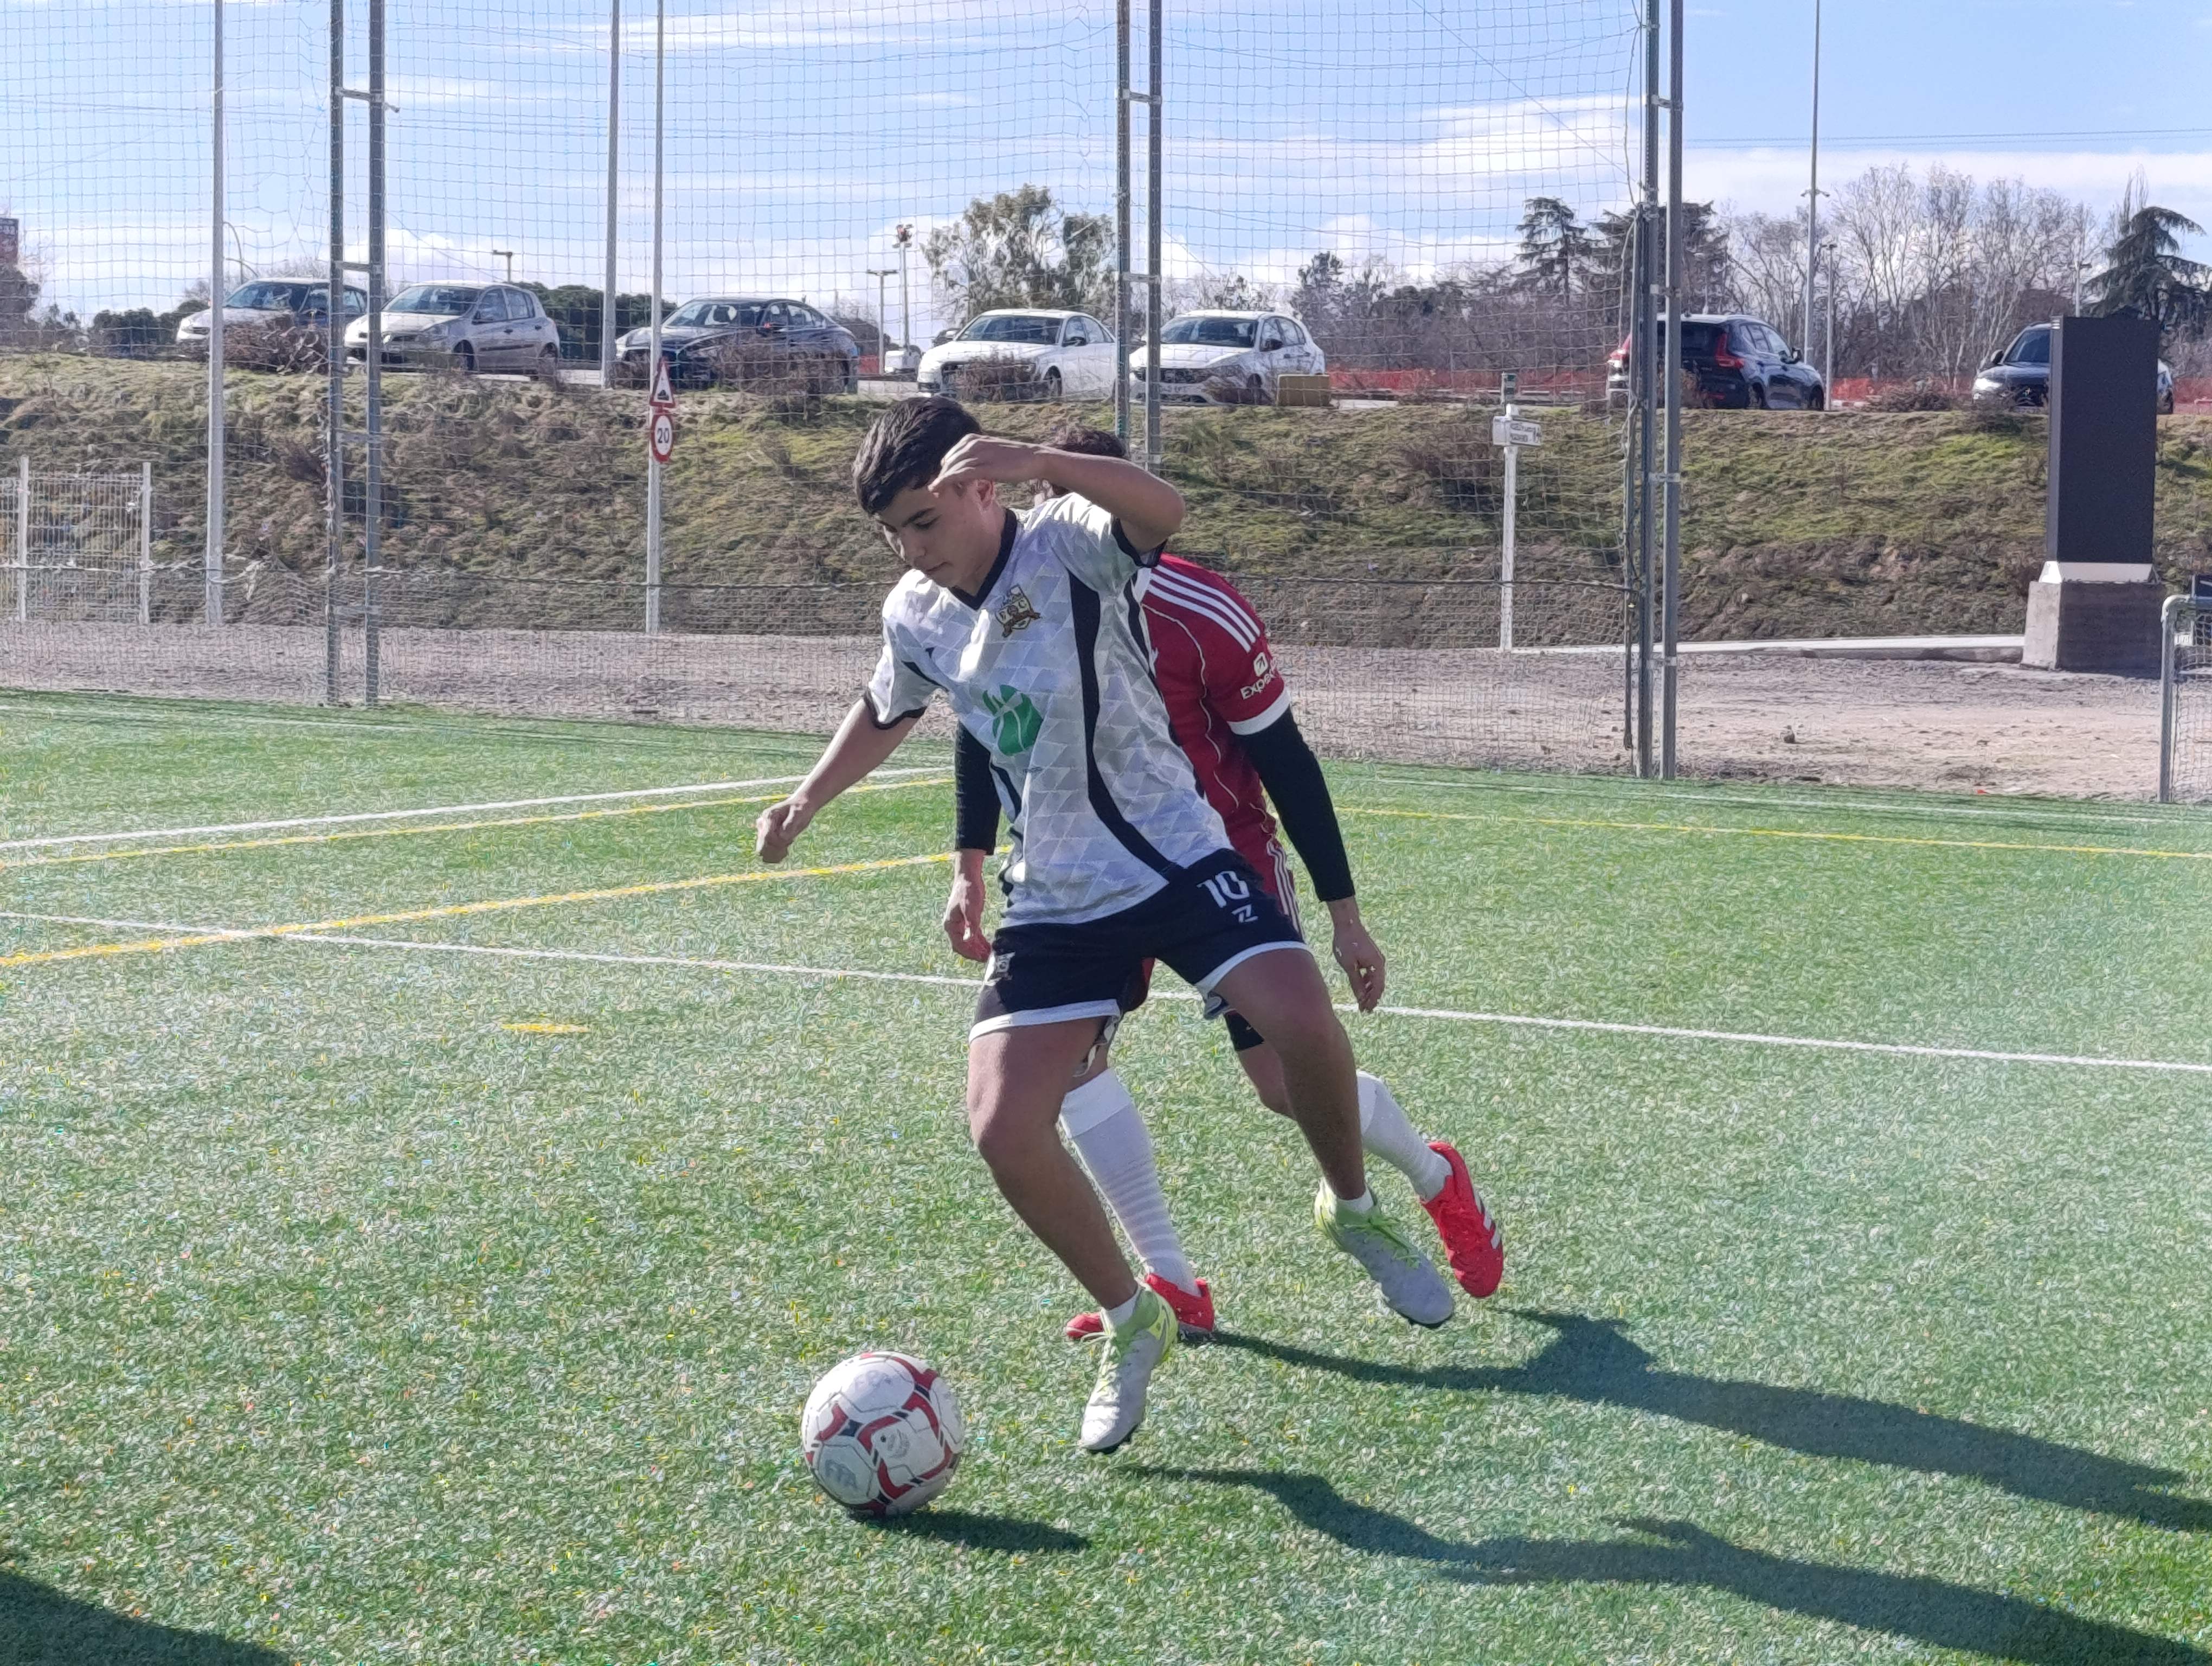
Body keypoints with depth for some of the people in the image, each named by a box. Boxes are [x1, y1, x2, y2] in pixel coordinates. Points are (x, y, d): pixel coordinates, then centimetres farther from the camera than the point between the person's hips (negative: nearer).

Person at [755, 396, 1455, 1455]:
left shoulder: (1068, 545, -15)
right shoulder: (913, 616, 3)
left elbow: (1160, 511, -40)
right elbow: (889, 710, 27)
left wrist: (1039, 463, -56)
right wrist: (808, 799, 30)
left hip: (1177, 856, -5)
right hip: (1053, 901, 5)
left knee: (1301, 1019, -29)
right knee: (1001, 1128, -13)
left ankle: (1352, 1210, 3)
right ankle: (1130, 1322, 11)